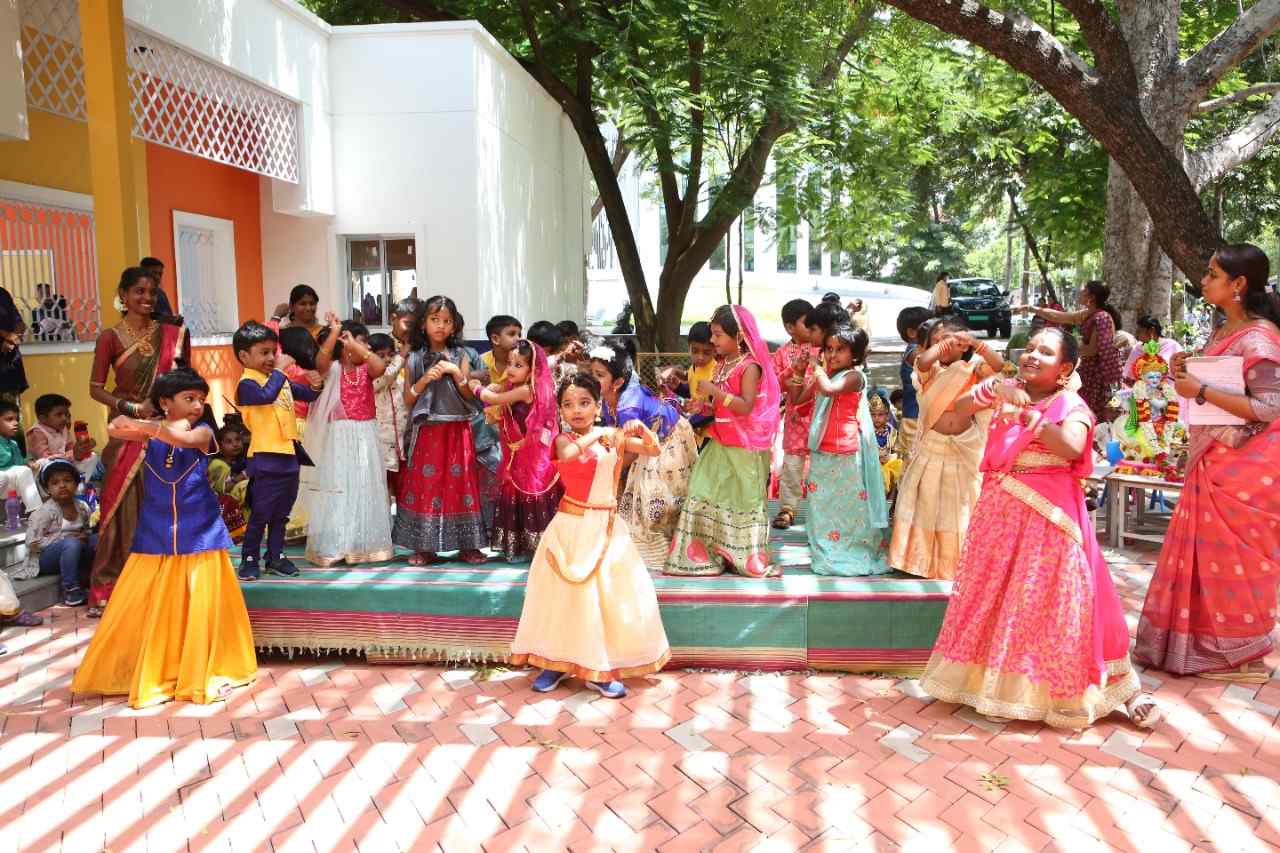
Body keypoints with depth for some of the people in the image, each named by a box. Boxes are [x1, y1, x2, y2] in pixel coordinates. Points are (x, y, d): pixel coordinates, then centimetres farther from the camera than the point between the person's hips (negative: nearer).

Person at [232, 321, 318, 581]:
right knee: (260, 513, 0)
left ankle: (276, 556, 25)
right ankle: (249, 559, 12)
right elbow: (266, 395, -32)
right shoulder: (247, 384, -12)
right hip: (266, 459, -7)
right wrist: (281, 372, -22)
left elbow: (308, 395, 25)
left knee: (281, 513, 15)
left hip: (289, 455, 8)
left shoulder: (281, 379, 13)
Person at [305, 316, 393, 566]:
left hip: (366, 436, 4)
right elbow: (320, 360, -26)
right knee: (339, 488, 0)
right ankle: (335, 545, 8)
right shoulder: (333, 369, -4)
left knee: (366, 488, 9)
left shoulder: (366, 369, 4)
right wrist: (335, 332, -29)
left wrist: (355, 344, -17)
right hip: (340, 436, -4)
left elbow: (381, 366, -17)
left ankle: (366, 543, 19)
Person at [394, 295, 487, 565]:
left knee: (459, 482, 1)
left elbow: (470, 396, 1)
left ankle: (467, 544, 9)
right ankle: (425, 546, 8)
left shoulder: (460, 356, 4)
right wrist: (425, 379, -12)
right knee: (425, 483, 0)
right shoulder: (414, 359, 4)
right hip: (426, 432, 0)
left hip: (456, 431, 0)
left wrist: (456, 373, -12)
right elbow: (407, 401, 2)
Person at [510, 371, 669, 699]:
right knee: (565, 593, 4)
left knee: (614, 593, 3)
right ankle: (557, 662, 19)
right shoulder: (564, 440, -6)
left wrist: (642, 430, -16)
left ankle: (601, 669, 15)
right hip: (572, 525, -3)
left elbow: (654, 450, 1)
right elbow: (568, 454, -30)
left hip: (606, 527, 3)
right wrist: (598, 435, -34)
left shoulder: (613, 437, 3)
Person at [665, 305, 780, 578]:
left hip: (744, 447, -8)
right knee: (706, 496, 7)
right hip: (721, 442, 8)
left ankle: (749, 559, 14)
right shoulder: (723, 364, 10)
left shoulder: (750, 366, -15)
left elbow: (746, 406, -24)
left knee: (742, 500, 1)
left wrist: (714, 390, -25)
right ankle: (705, 555, 17)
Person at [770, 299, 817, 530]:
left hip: (818, 412, -1)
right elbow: (773, 383, -1)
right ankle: (787, 507, 15)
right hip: (795, 414, 1)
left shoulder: (821, 349, -1)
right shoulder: (783, 352, 3)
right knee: (791, 461, 5)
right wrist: (794, 369, -15)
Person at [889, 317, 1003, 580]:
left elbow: (998, 364, -19)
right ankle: (922, 557, 20)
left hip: (965, 448, 1)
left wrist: (973, 341, -21)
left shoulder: (973, 369, -1)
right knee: (927, 502, 8)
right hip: (932, 446, 0)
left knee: (961, 504, 9)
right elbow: (922, 361, -27)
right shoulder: (931, 370, -5)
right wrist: (943, 343, -18)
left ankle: (956, 561, 23)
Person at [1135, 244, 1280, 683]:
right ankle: (1215, 644, 25)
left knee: (1232, 557, 1)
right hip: (1214, 460, 9)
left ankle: (1244, 654, 14)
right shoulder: (1224, 331, 11)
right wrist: (1186, 372, 2)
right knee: (1210, 554, 14)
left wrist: (1199, 391, -22)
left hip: (1243, 465, -9)